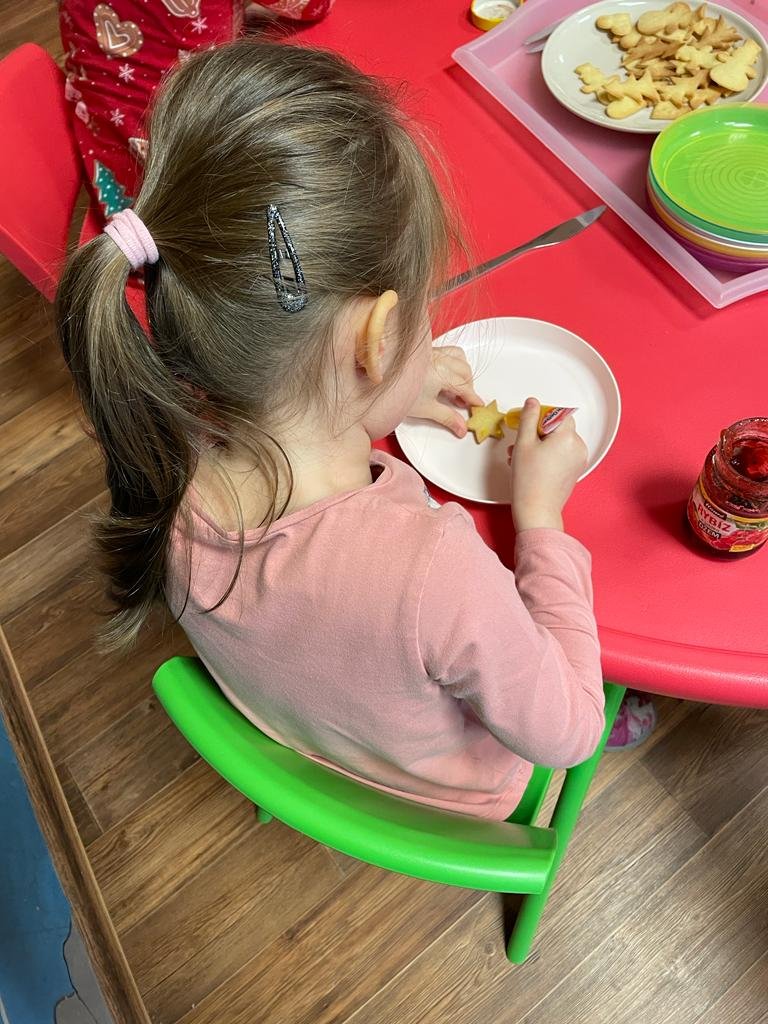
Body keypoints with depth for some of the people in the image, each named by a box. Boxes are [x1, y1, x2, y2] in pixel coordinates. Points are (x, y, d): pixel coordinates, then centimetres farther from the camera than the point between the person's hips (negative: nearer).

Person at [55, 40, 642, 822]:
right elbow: (565, 734, -27)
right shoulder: (436, 572, -49)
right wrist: (540, 516, -21)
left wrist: (384, 399, -7)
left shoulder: (168, 474, -30)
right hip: (448, 798, -4)